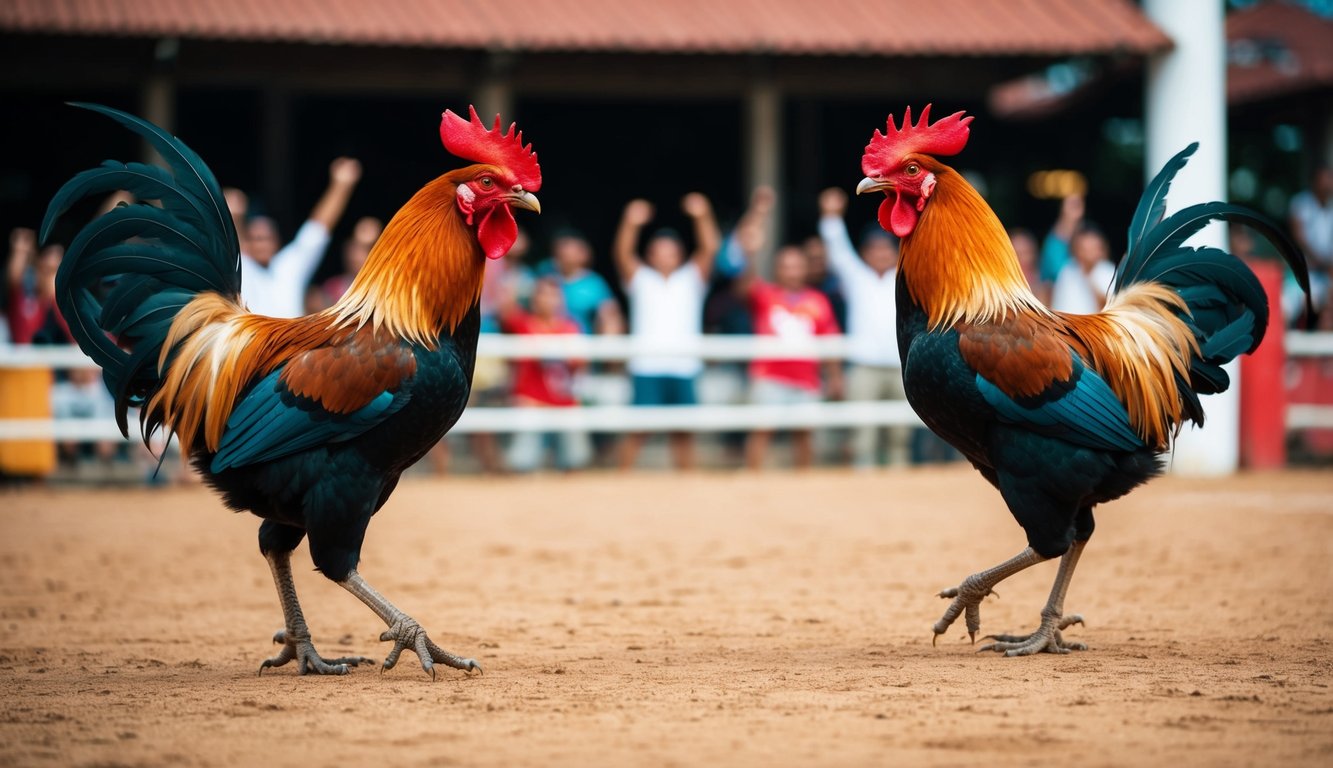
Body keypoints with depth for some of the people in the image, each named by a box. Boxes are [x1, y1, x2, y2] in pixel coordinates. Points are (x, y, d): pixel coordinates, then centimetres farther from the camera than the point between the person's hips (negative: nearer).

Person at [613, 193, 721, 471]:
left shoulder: (691, 279, 15)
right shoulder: (640, 279, 12)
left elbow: (710, 249, 0)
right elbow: (622, 254, -5)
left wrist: (702, 217, -18)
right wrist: (630, 223, -24)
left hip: (684, 367, 2)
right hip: (647, 367, -2)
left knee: (683, 431, 4)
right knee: (638, 428, -6)